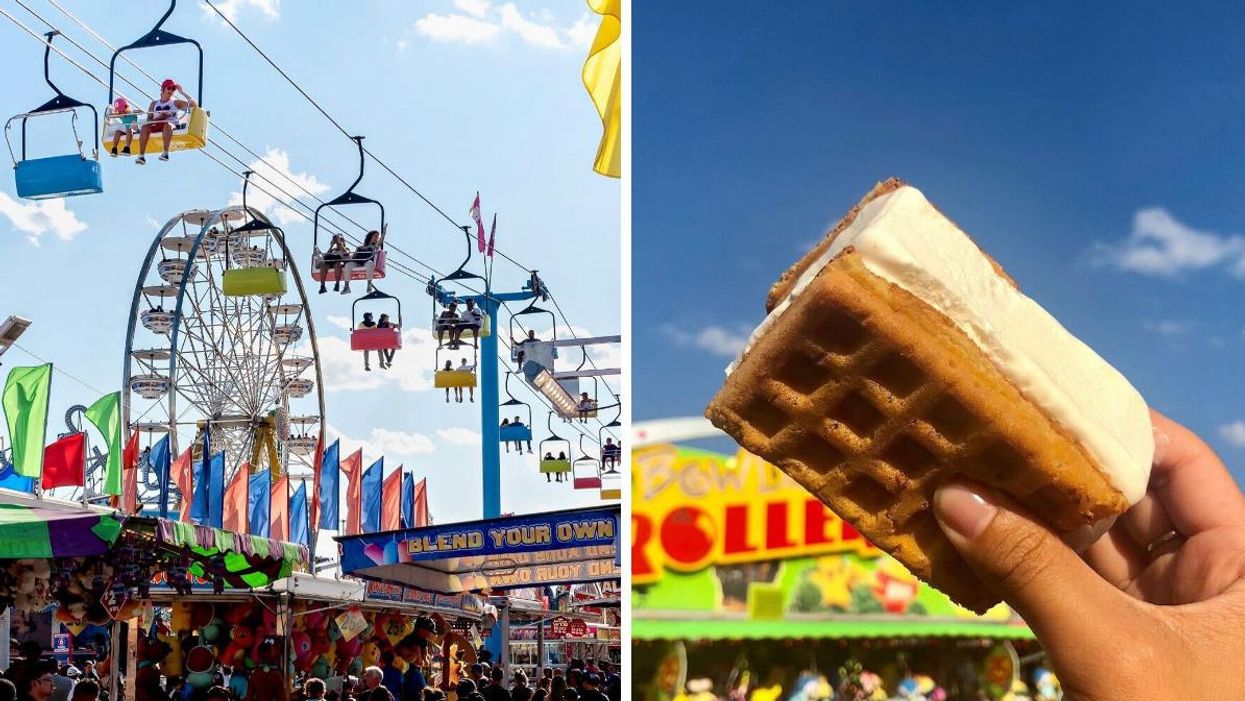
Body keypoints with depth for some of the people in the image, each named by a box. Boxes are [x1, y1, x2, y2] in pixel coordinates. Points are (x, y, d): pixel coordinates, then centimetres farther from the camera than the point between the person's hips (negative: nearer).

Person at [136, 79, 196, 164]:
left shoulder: (176, 103, 15)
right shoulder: (154, 103, 20)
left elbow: (193, 104, 2)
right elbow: (149, 120, 10)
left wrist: (182, 92, 5)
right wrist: (159, 118, -10)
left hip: (173, 125, -3)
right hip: (157, 125, 3)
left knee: (167, 124, -37)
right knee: (145, 126, -27)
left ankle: (166, 152, -46)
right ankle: (141, 156, -35)